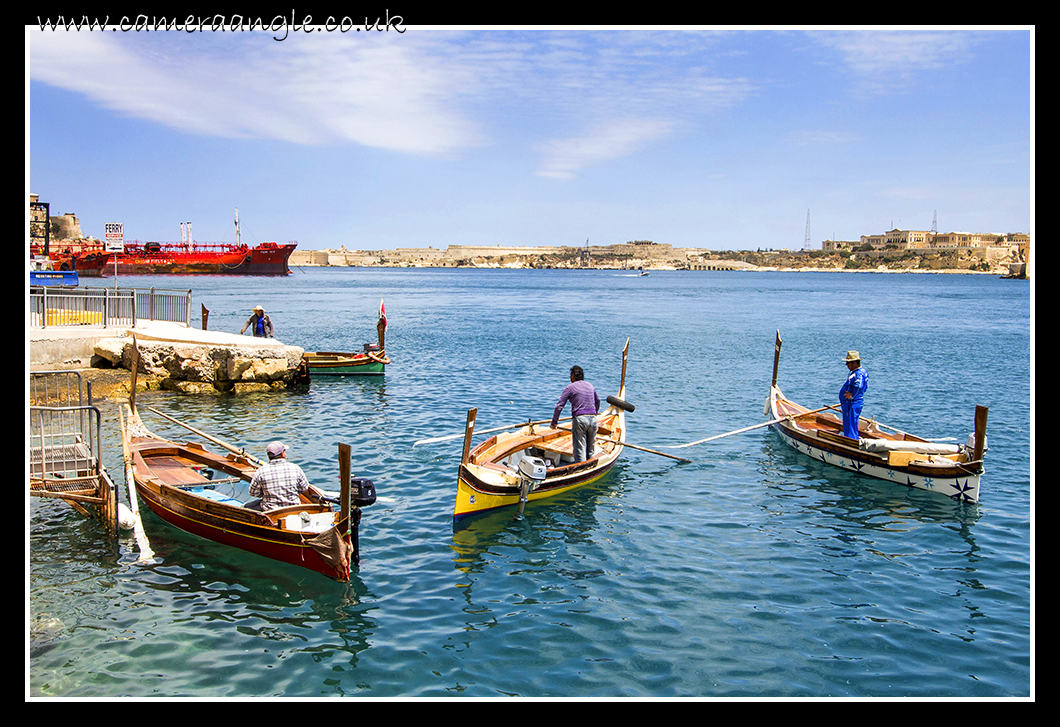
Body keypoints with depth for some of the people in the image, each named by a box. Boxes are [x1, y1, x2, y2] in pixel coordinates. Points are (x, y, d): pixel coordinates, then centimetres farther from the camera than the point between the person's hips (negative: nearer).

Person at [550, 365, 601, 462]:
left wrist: (554, 422, 8)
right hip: (593, 419, 5)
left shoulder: (570, 387, 1)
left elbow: (559, 406, -1)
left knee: (579, 450, -4)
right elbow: (598, 400, 37)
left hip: (579, 419, -5)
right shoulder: (590, 386, 18)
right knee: (590, 451, 12)